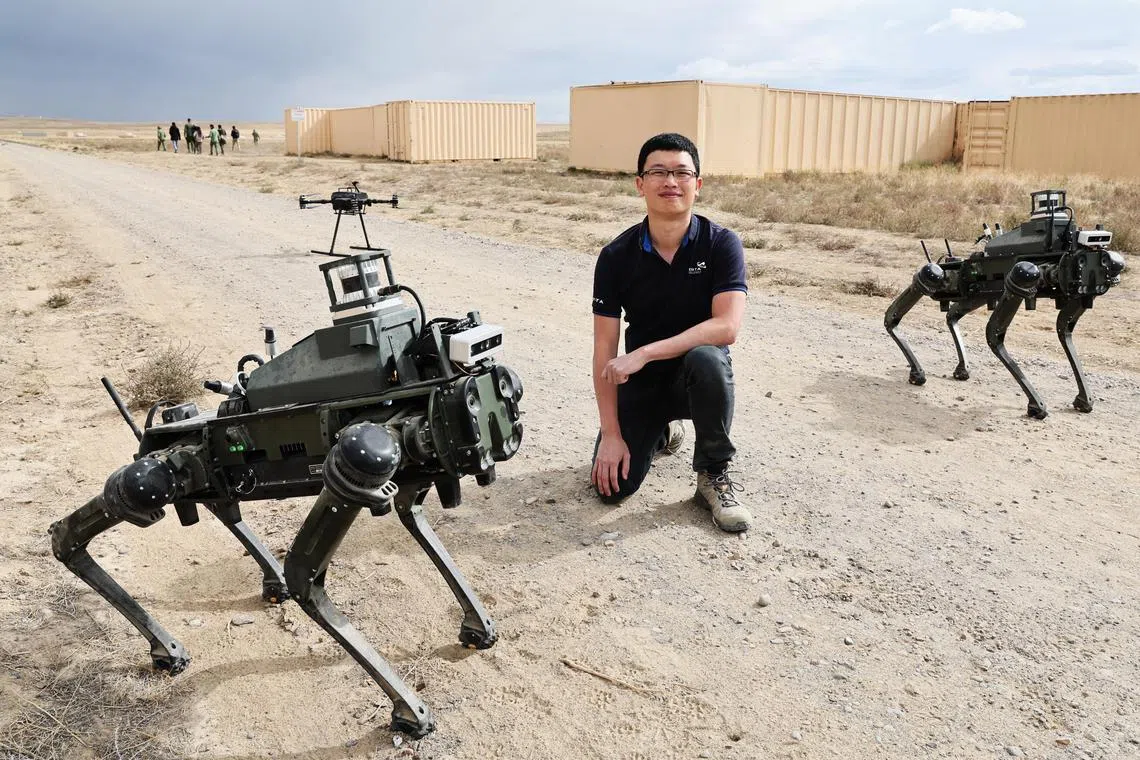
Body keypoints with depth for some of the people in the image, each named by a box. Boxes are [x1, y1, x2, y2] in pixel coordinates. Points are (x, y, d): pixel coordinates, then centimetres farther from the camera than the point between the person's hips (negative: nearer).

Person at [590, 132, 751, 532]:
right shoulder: (616, 256, -11)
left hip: (696, 376, -2)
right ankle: (661, 433, 23)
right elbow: (605, 350, -11)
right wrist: (612, 434, -15)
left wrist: (644, 353, -32)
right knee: (613, 486, -12)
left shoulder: (721, 244, -15)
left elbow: (726, 327, -28)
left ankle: (714, 475, -13)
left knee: (706, 358, -37)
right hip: (641, 381, 2)